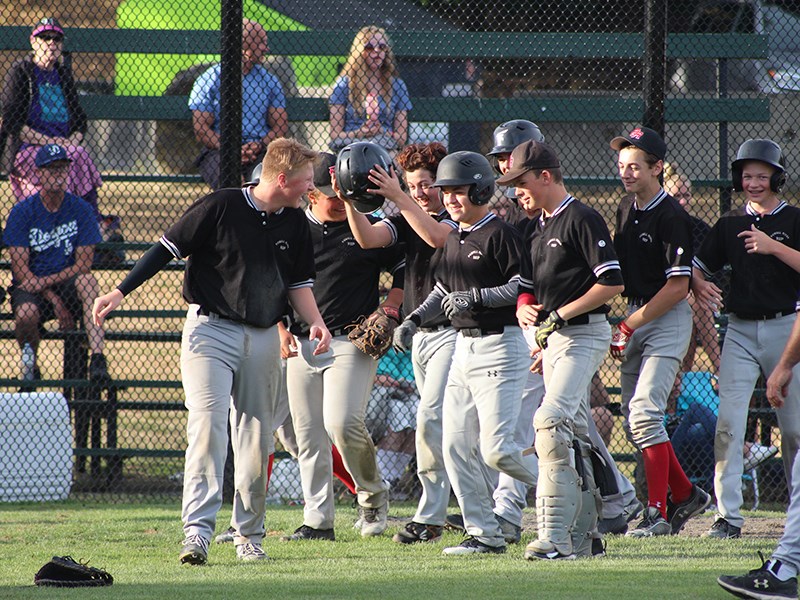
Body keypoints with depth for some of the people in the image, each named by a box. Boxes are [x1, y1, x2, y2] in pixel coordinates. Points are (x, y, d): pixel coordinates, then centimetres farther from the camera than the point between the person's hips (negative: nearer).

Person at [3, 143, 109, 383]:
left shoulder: (81, 210, 0)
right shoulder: (22, 212, -3)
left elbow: (84, 264, -5)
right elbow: (20, 268, -8)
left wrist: (46, 282, -19)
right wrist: (55, 301, -18)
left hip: (66, 284, 1)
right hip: (29, 287, -1)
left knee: (87, 280, -33)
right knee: (26, 314, -34)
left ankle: (97, 357, -42)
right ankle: (29, 362, -1)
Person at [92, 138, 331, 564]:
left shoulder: (295, 223, 7)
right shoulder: (220, 208, -10)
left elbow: (298, 282, 16)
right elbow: (166, 248, -6)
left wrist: (314, 321, -3)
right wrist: (120, 292, -13)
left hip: (264, 337, 5)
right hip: (210, 330, -5)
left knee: (257, 437, 7)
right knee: (208, 427, -16)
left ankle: (249, 536, 18)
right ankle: (197, 532, -21)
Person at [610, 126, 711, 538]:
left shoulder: (671, 217, -14)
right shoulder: (626, 211, 11)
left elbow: (677, 287, -17)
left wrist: (629, 326, -18)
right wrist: (622, 330, 8)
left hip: (668, 319, -9)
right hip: (636, 316, 9)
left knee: (644, 412, -17)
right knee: (635, 419, 8)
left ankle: (658, 513, -15)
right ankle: (684, 495, 23)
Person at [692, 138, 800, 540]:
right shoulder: (730, 224, 12)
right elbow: (698, 266, 15)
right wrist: (699, 285, -7)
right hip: (740, 329, 2)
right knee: (728, 423, -10)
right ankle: (728, 515, -11)